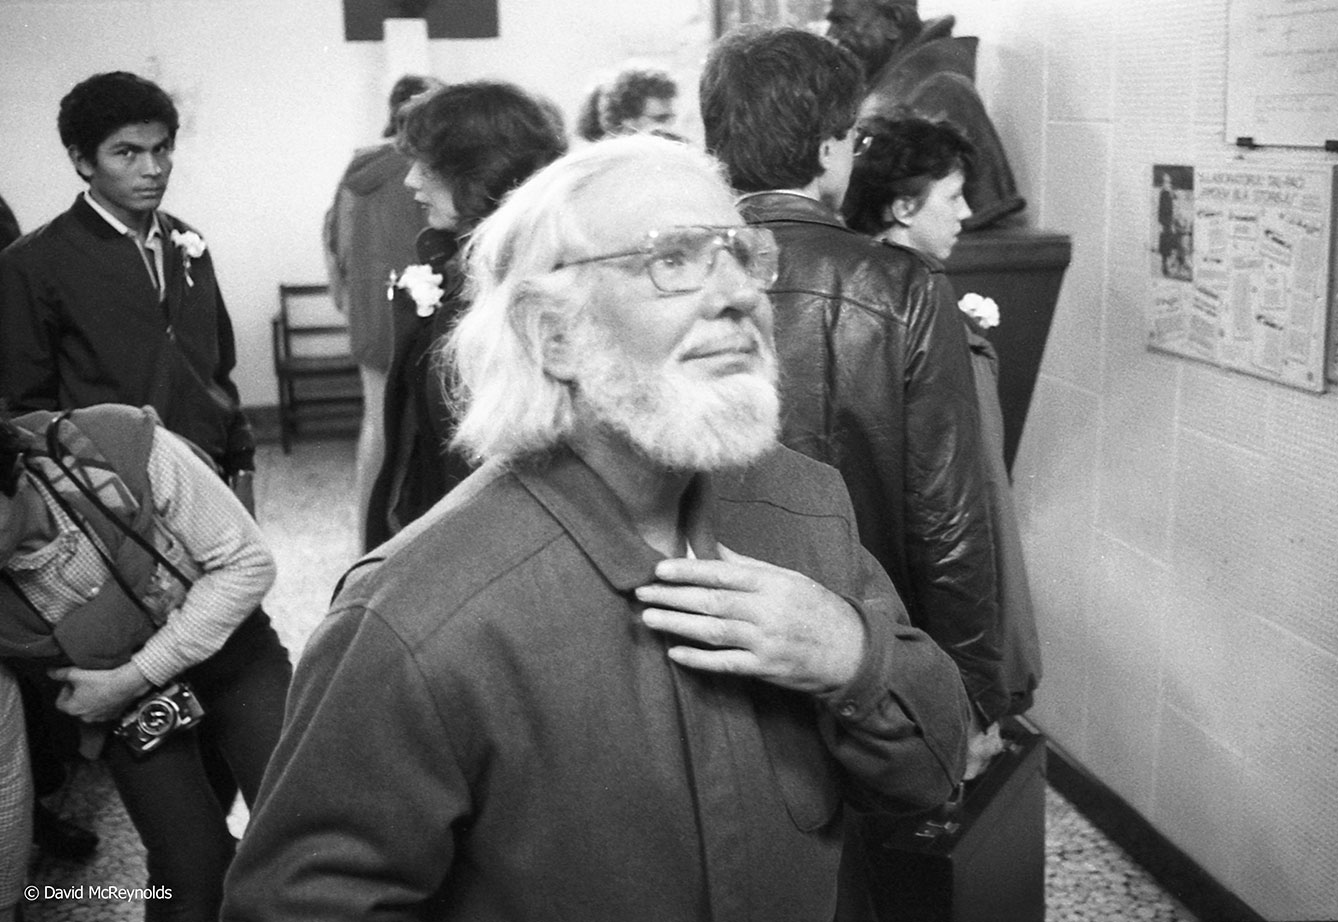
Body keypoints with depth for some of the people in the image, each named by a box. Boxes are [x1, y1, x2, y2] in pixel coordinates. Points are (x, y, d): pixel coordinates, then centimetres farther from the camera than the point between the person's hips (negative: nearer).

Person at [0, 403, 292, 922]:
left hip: (228, 647, -1)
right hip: (126, 712, 1)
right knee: (190, 872, -9)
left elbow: (246, 563, -18)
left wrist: (134, 676, -20)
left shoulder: (120, 447, -29)